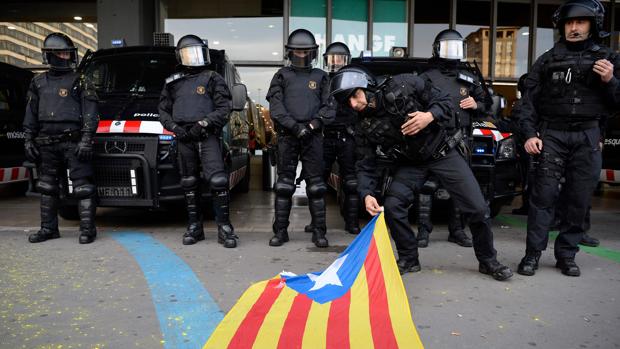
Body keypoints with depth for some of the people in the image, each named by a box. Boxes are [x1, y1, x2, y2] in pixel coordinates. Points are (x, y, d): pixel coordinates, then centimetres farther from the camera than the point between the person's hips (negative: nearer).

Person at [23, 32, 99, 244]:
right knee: (47, 187, 12)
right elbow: (31, 114, 18)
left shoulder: (79, 82, 2)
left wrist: (86, 139, -14)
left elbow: (90, 113, -5)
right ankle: (48, 228, 23)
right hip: (47, 144, 5)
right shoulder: (39, 83, 15)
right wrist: (29, 139, 10)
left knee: (82, 186, -6)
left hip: (74, 143, -5)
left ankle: (87, 229, -1)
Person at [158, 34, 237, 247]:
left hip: (207, 137, -4)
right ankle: (194, 228, 17)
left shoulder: (212, 78, 7)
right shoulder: (173, 83, 17)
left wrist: (203, 124, -14)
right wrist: (174, 127, 0)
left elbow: (224, 108, -2)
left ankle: (224, 228, -7)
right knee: (189, 184, 8)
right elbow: (163, 110, 19)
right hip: (184, 139, 4)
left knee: (218, 180, -14)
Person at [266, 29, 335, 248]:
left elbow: (328, 107, 7)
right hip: (287, 136, 0)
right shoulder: (282, 76, 10)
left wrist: (314, 123, -10)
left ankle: (319, 231, 8)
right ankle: (281, 231, 11)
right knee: (284, 184, 3)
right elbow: (275, 106, 0)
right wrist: (294, 126, -13)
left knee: (316, 184, 1)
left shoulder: (320, 77, 13)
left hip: (313, 137, 0)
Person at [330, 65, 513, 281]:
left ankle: (488, 261, 18)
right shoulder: (365, 128, -10)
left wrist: (430, 116, -30)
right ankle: (408, 259, 7)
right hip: (411, 164, 2)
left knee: (477, 209, -6)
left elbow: (443, 101, -9)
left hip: (443, 153, -2)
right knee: (392, 206, -17)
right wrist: (367, 194, -24)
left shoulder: (403, 86, -17)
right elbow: (366, 166, -7)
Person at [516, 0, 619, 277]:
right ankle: (532, 254, -2)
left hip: (588, 137, 2)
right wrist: (530, 134, -5)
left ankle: (566, 255, 14)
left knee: (580, 199, 3)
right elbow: (529, 100, 6)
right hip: (552, 134, -1)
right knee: (544, 195, -8)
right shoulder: (547, 60, 9)